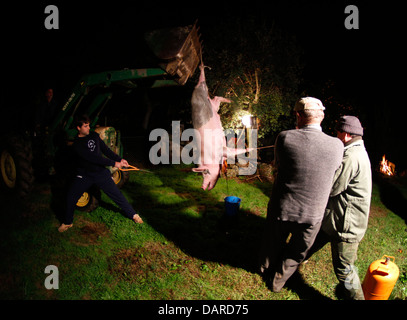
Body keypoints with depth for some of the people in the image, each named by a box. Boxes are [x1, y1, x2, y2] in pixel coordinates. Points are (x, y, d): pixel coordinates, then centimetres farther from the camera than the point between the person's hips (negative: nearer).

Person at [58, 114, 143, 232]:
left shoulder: (94, 135, 0)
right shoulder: (77, 144, -17)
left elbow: (105, 150, 5)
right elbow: (93, 158, -26)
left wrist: (120, 159, -7)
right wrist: (113, 163, -29)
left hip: (101, 172, 3)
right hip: (85, 174, -3)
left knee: (117, 194, 4)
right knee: (71, 197, -4)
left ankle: (133, 214, 17)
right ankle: (67, 222, 19)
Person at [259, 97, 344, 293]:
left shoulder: (285, 138, -18)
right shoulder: (337, 146, -14)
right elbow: (333, 174, 3)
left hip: (280, 210, 0)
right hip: (313, 216, 0)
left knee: (272, 245, 27)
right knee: (295, 254, 24)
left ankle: (265, 271, 53)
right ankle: (276, 283, 44)